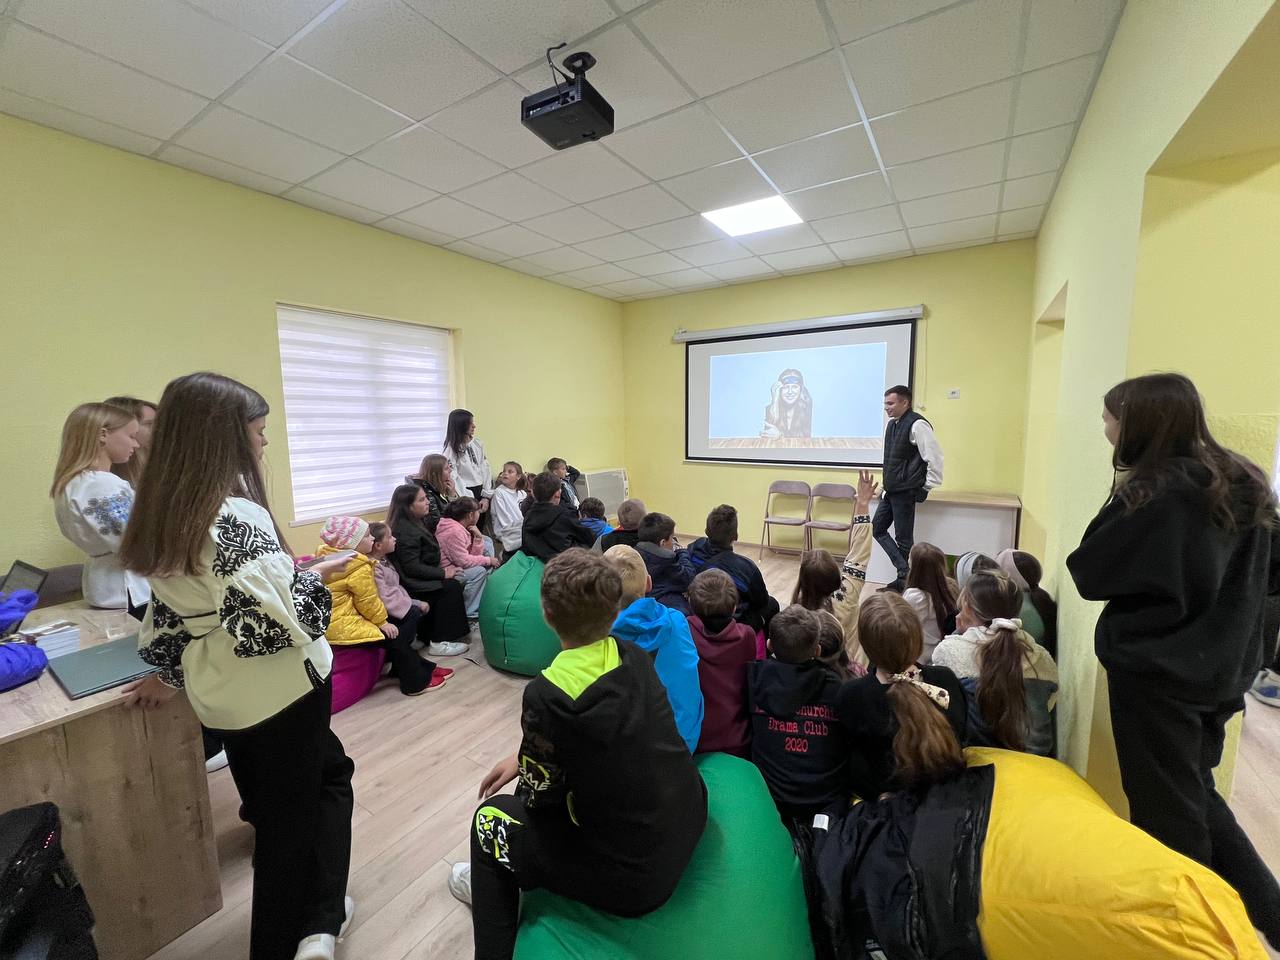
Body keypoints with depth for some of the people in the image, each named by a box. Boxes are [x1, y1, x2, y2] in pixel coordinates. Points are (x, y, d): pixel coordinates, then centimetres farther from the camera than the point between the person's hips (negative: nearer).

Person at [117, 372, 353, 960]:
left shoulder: (162, 518, -1)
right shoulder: (238, 518, -28)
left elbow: (168, 613, 10)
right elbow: (283, 624, -28)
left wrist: (167, 675, 21)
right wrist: (314, 578, -10)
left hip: (220, 695, 8)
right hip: (281, 691, -8)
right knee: (290, 821, 15)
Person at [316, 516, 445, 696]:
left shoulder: (328, 555, 8)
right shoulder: (359, 566, -21)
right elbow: (368, 601, -17)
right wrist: (383, 621, -4)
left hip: (330, 618, 11)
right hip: (340, 625, -11)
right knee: (395, 637, -5)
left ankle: (420, 669, 23)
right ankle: (417, 682, 7)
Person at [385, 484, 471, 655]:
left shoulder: (416, 523, 11)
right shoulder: (405, 531, -22)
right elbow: (412, 567, -25)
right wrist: (443, 573, -18)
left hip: (417, 578, 10)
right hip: (410, 585, -10)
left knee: (452, 585, -4)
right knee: (451, 587, -14)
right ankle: (439, 643, -7)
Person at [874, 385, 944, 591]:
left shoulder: (917, 425, -15)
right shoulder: (892, 424, 11)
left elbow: (934, 457, -17)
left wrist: (928, 486, -11)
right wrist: (888, 484, 18)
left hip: (906, 492, -9)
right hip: (891, 491, 9)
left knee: (903, 538, 1)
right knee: (877, 528, 11)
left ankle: (905, 579, 17)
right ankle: (905, 569, 20)